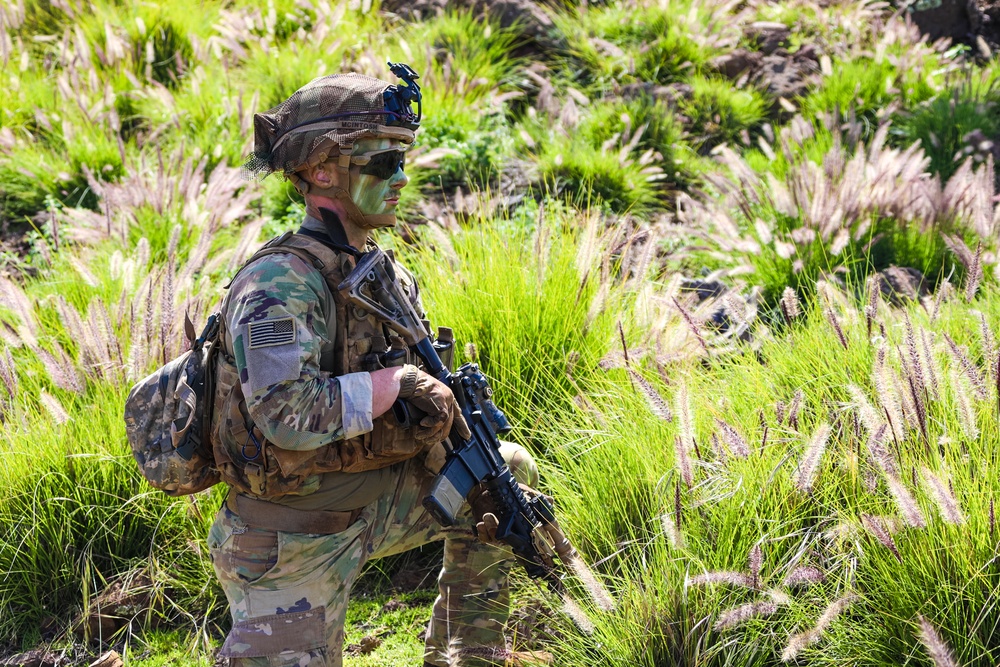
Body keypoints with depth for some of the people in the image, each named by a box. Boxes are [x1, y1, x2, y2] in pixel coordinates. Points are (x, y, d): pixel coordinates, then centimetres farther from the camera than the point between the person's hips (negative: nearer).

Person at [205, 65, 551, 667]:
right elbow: (289, 417, -35)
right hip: (291, 547, -8)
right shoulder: (280, 284, -23)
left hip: (367, 506, 8)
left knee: (509, 472, 11)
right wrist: (399, 382, -25)